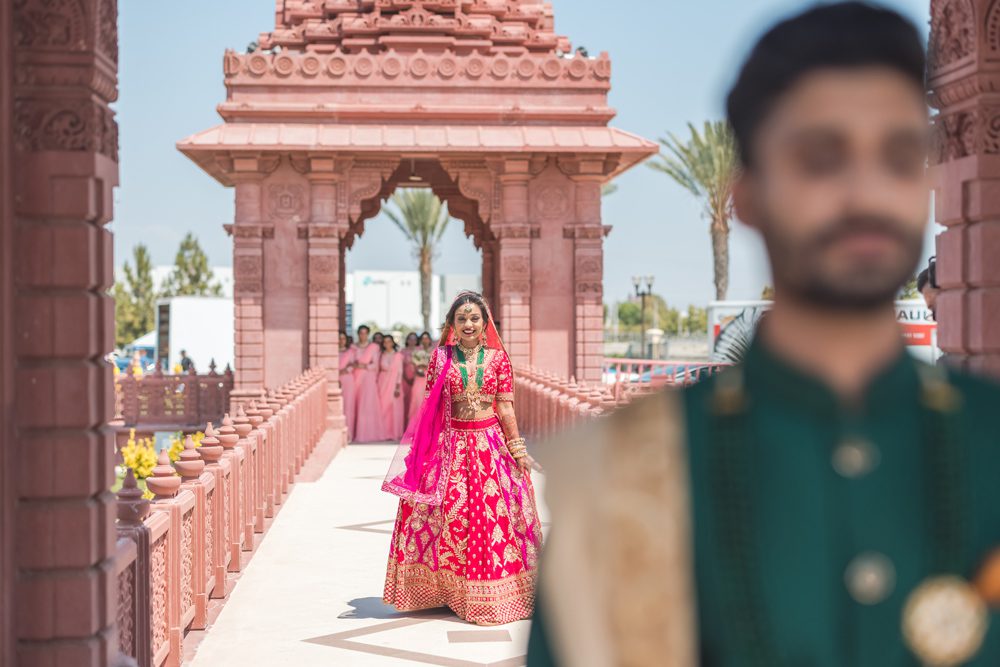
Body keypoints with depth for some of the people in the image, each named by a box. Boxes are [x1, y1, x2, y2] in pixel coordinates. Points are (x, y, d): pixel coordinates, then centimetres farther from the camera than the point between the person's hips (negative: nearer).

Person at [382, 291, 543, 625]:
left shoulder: (498, 357, 3)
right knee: (447, 512, 0)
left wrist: (518, 449, 2)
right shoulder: (440, 357, 4)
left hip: (490, 444, 0)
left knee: (492, 515, 0)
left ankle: (490, 594, 11)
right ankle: (444, 589, 14)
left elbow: (506, 407, 4)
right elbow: (430, 408, 5)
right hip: (451, 444, 0)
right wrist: (420, 449, 1)